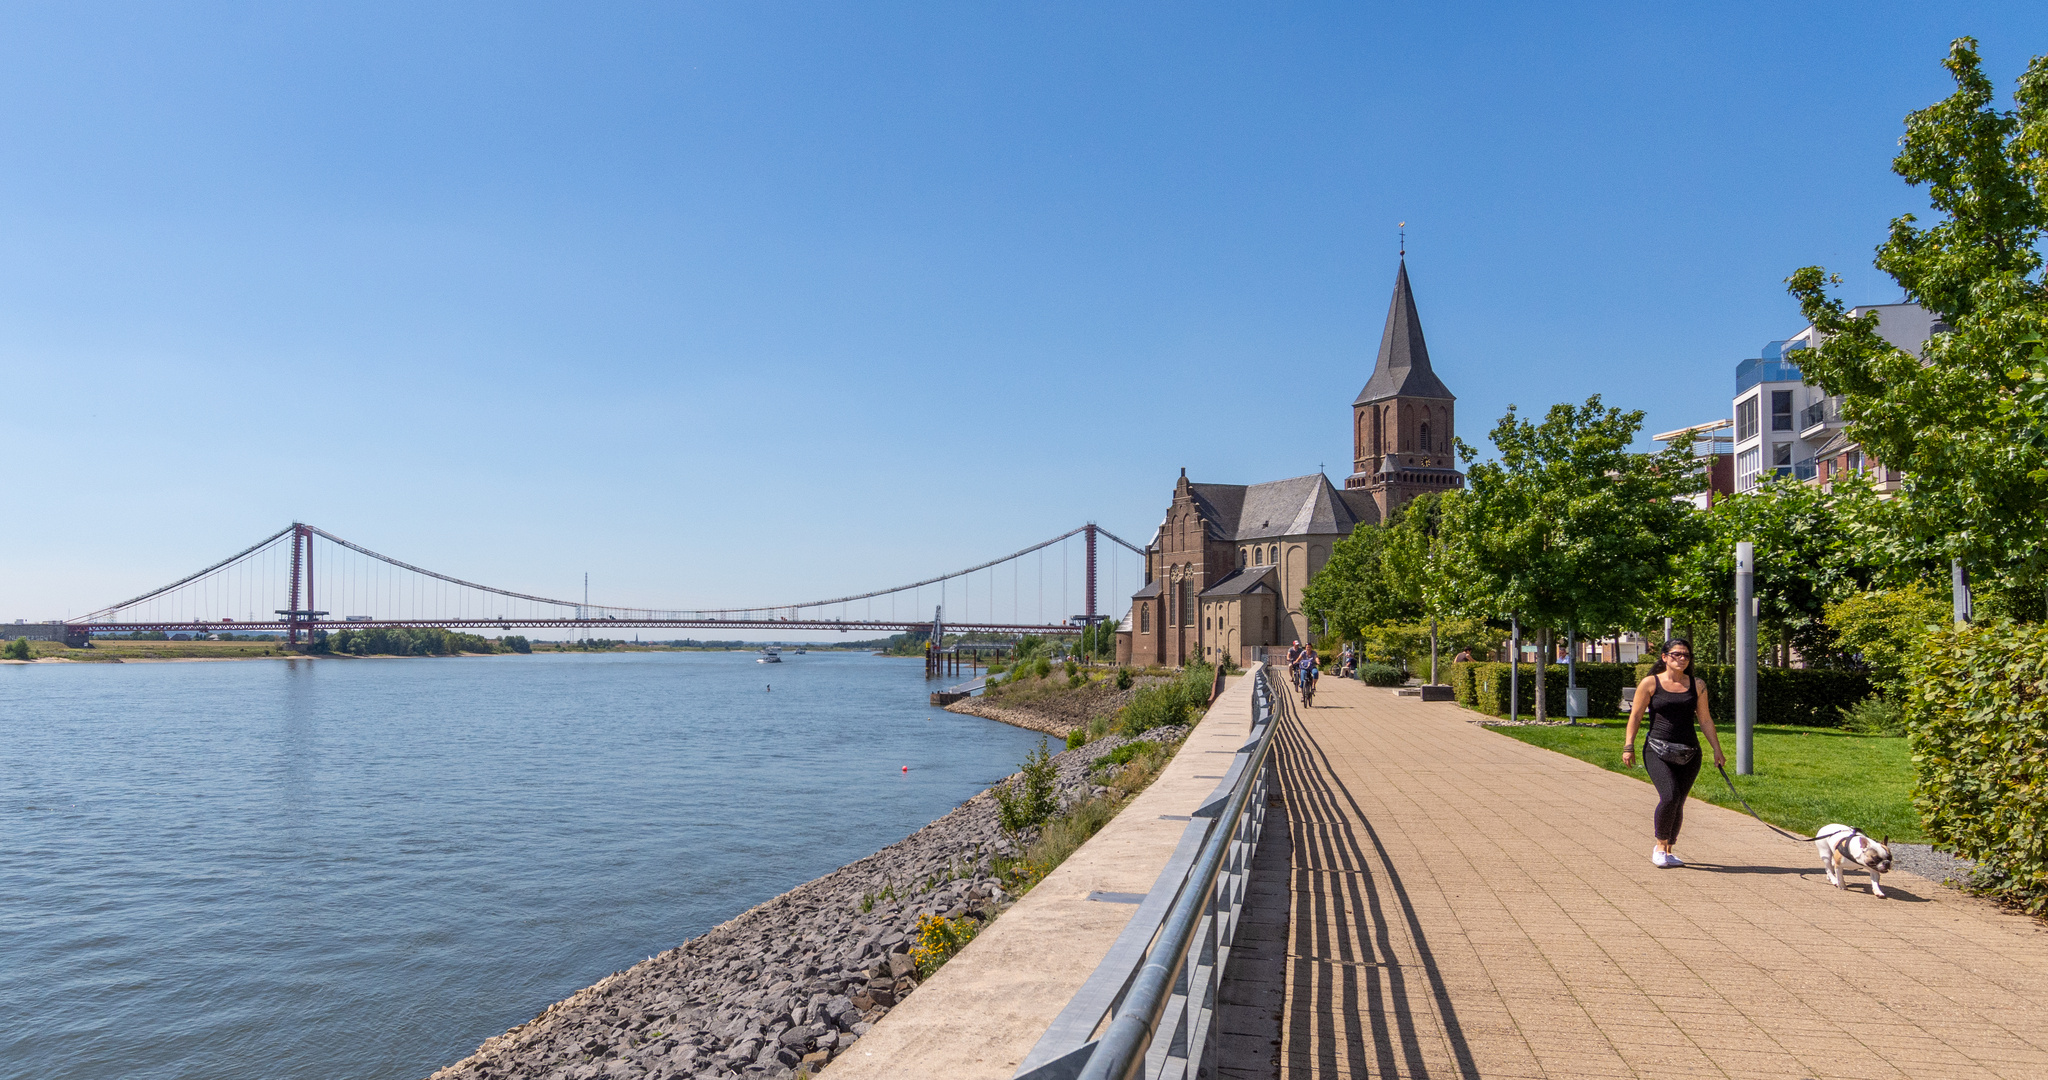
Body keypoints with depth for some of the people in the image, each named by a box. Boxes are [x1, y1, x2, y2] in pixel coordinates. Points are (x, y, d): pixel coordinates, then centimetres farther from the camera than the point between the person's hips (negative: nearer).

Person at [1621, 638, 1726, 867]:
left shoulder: (1696, 686, 9)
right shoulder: (1650, 683, 1)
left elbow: (1705, 720, 14)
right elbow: (1636, 716, 2)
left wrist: (1717, 750, 11)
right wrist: (1629, 746, -4)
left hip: (1689, 753, 3)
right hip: (1658, 750, -3)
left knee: (1678, 803, 3)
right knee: (1669, 797, -19)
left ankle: (1668, 851, 20)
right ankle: (1660, 846, 0)